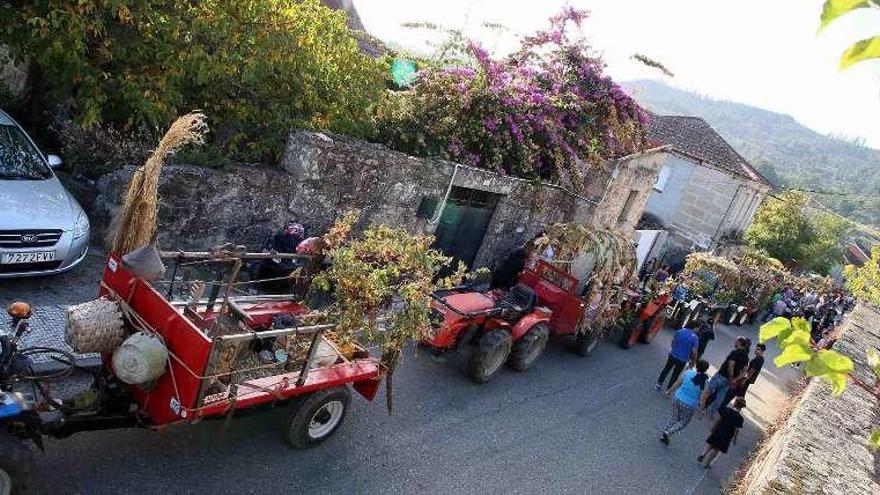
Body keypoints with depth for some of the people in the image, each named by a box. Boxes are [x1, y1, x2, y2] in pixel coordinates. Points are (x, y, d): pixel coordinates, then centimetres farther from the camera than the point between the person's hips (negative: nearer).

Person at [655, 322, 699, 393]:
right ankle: (668, 389, 24)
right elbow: (694, 352, -16)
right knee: (675, 375, 14)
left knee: (666, 370, 21)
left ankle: (658, 384, 32)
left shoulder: (680, 331, -9)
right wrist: (693, 360, 2)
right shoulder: (695, 337, -18)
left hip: (673, 355, 3)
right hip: (682, 360, -2)